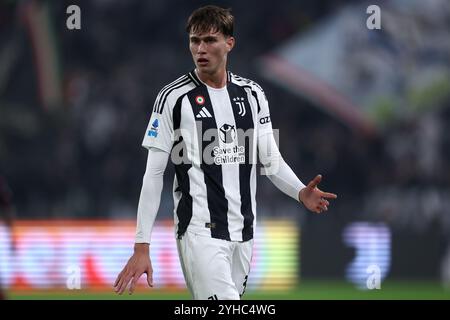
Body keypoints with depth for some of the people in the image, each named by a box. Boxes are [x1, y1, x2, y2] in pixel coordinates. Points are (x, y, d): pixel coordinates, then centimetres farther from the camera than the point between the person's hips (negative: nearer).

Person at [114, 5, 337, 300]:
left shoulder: (252, 94, 9)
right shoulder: (174, 98, -4)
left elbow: (271, 160, 12)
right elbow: (153, 174, -3)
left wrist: (301, 192, -10)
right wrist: (142, 247, -8)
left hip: (243, 232, 5)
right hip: (200, 232, -5)